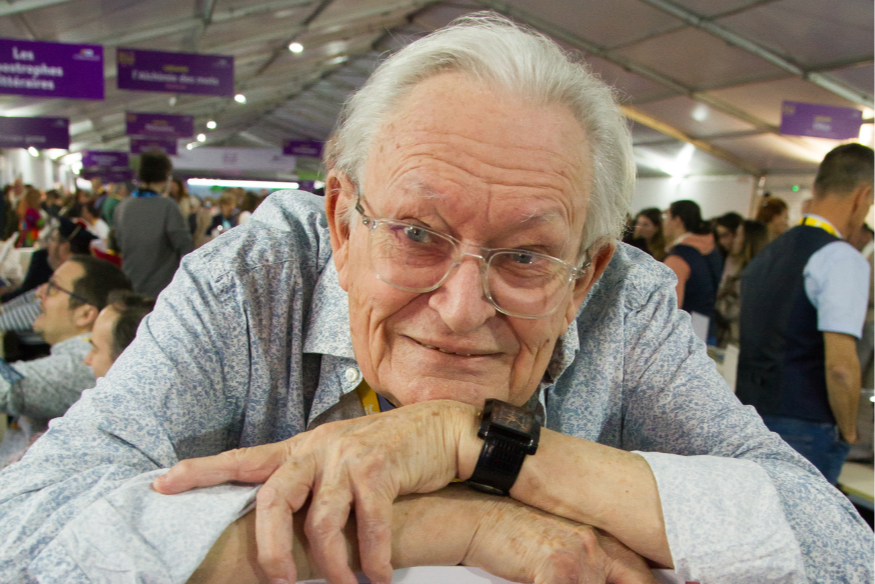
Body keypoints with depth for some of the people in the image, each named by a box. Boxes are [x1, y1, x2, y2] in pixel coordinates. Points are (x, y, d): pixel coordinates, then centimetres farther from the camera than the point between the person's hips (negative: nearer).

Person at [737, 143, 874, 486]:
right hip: (804, 430, -7)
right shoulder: (843, 259, -13)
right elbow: (840, 365, -20)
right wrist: (847, 431, -5)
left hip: (750, 418, 7)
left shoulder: (768, 253, 11)